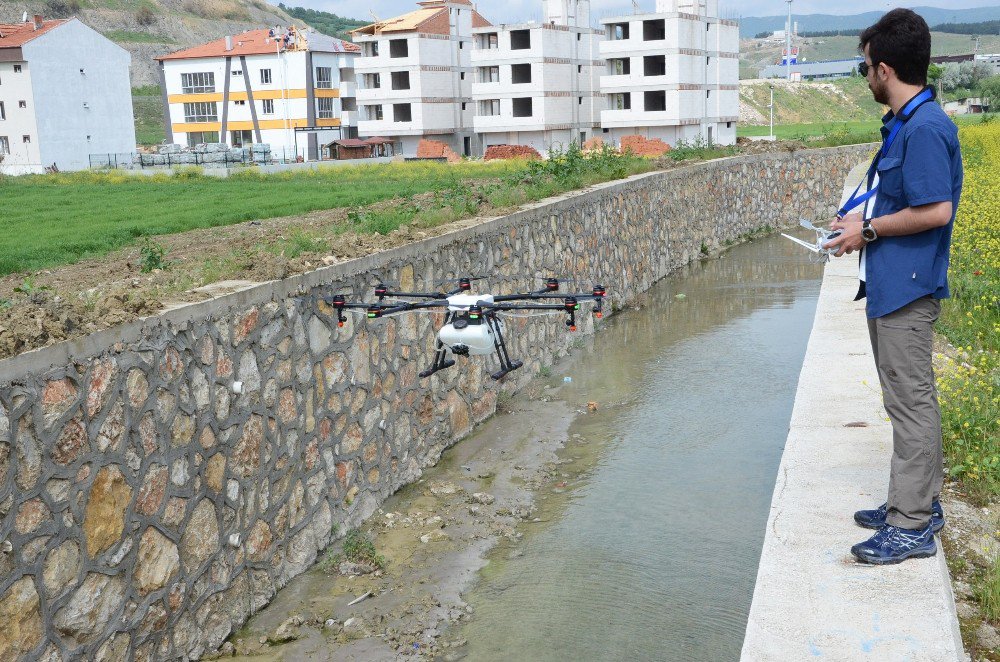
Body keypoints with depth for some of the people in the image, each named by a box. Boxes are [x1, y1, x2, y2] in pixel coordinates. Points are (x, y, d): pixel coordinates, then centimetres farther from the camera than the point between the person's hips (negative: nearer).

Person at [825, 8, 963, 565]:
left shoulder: (925, 128, -19)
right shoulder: (905, 124, 12)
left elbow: (936, 210, -24)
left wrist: (870, 231, -14)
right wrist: (864, 218, 9)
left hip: (908, 287, -11)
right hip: (893, 285, 11)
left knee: (911, 400, -4)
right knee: (912, 398, 17)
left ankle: (912, 528, 4)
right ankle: (921, 503, 29)